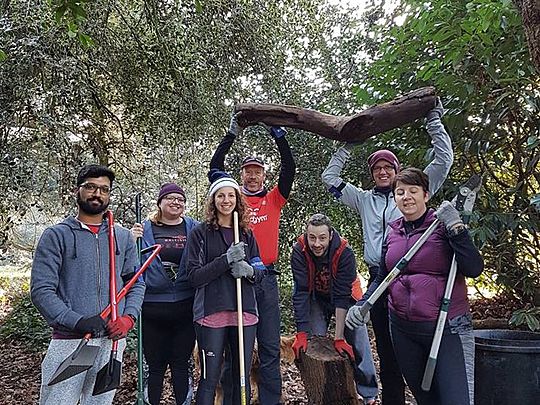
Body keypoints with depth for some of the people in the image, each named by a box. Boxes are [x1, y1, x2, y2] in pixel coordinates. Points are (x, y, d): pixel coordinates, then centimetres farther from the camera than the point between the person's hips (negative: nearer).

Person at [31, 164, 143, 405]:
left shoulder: (123, 236, 10)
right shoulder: (56, 236, -1)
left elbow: (136, 284, 11)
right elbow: (41, 290, -8)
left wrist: (128, 318, -6)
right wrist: (77, 321, -20)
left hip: (113, 340, 3)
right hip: (69, 339, -3)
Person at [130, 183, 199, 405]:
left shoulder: (194, 228, 5)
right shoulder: (145, 229, 4)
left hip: (185, 305, 1)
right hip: (153, 306, 0)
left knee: (181, 363, 11)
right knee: (155, 365, 9)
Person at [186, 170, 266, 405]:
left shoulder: (246, 234, 11)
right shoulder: (200, 233, 0)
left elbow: (260, 272, 14)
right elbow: (194, 277, -7)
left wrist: (248, 271, -9)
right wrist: (226, 260, -18)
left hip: (245, 312, 4)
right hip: (211, 313, -4)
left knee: (243, 378, 11)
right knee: (209, 379, 2)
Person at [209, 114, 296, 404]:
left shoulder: (273, 199, 13)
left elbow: (289, 169, 5)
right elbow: (215, 167, 2)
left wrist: (279, 137, -2)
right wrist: (231, 136, -2)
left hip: (266, 278, 2)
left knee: (270, 346, 6)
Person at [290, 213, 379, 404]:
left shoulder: (345, 252, -32)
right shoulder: (299, 251, -28)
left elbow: (342, 296, -31)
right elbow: (300, 293, -26)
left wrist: (339, 337, -31)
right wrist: (301, 334, -29)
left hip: (345, 296, -1)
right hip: (316, 298, 1)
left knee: (358, 342, -6)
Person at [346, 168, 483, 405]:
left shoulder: (443, 226, -6)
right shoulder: (393, 233, 7)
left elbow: (474, 269, -15)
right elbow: (382, 278, 14)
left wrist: (455, 228, -21)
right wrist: (361, 305, -1)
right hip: (403, 329, 5)